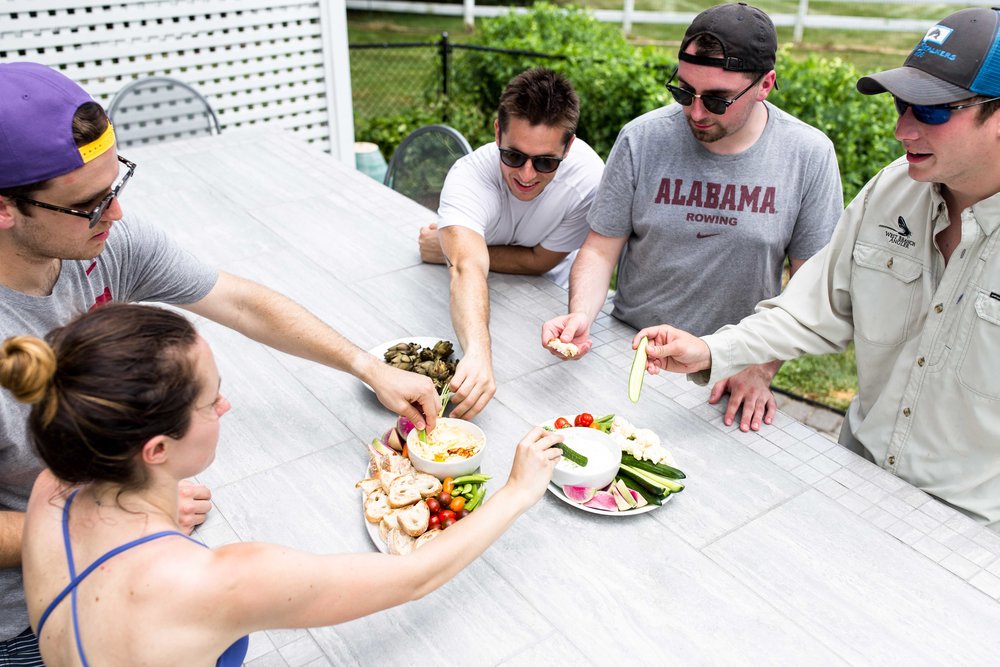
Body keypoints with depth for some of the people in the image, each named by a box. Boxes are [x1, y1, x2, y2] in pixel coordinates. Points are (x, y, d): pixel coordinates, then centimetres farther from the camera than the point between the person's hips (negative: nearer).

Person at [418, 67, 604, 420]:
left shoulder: (588, 177, -28)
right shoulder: (470, 176, -32)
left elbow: (539, 260, -16)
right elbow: (469, 268, -49)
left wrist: (451, 252, -20)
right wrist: (478, 351, -65)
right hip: (483, 299, 0)